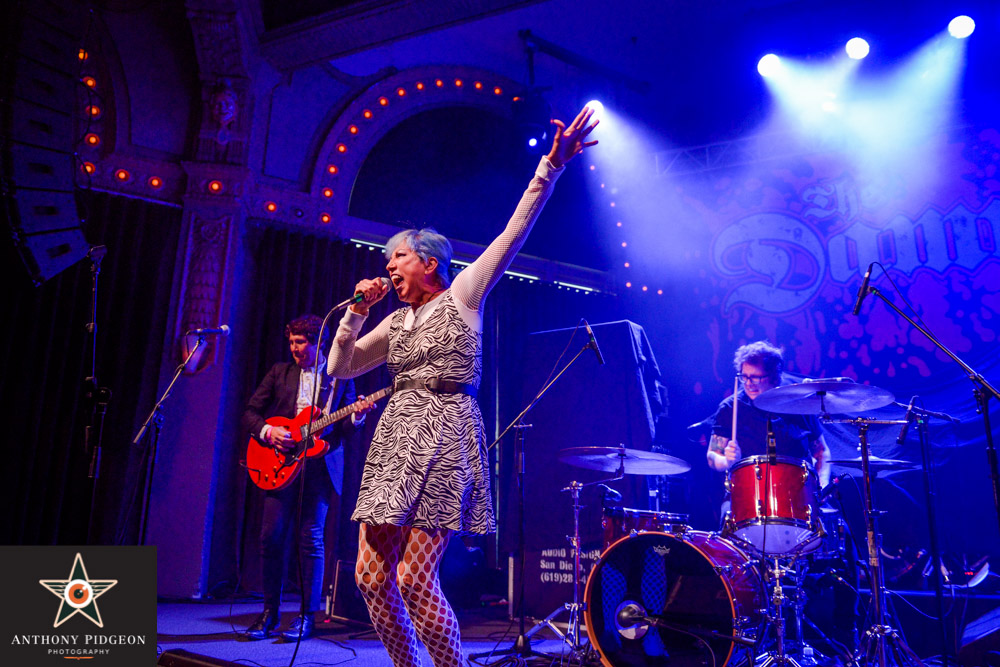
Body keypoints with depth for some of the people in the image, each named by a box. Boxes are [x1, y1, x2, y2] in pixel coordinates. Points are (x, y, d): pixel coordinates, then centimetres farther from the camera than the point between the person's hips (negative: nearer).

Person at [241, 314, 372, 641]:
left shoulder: (340, 376, 8)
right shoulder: (280, 371, 12)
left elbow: (344, 429, 5)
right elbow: (250, 413, 11)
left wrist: (356, 417, -16)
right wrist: (267, 431, -8)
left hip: (320, 464, -2)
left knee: (311, 538, -3)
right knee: (271, 536, -1)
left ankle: (307, 615, 9)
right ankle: (269, 611, 15)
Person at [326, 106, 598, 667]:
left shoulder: (463, 295, 4)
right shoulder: (396, 322, 20)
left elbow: (514, 233, -4)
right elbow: (341, 368, 20)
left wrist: (552, 166, -10)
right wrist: (357, 311, 9)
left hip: (445, 434, -6)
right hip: (397, 435, 6)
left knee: (414, 579, -10)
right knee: (372, 574, 1)